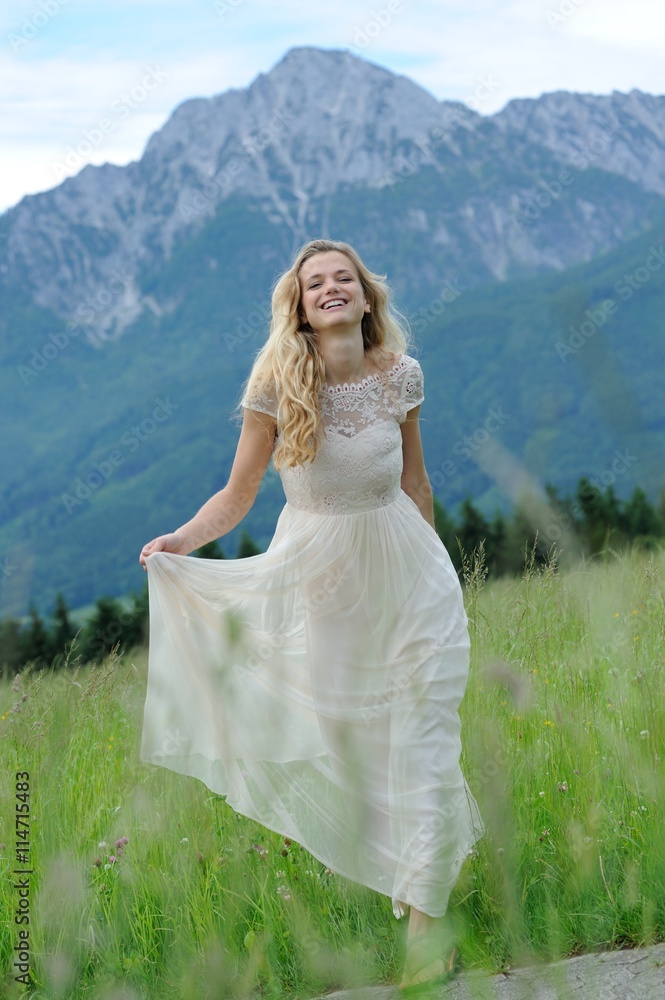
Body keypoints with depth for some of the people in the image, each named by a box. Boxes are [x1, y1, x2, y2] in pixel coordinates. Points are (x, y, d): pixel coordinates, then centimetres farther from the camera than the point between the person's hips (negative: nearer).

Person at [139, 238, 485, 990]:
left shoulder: (400, 376, -6)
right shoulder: (278, 387, -12)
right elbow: (237, 495, -8)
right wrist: (181, 539, -26)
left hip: (405, 568, 1)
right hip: (317, 576, 0)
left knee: (421, 740, -3)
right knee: (336, 737, 10)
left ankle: (425, 914, 4)